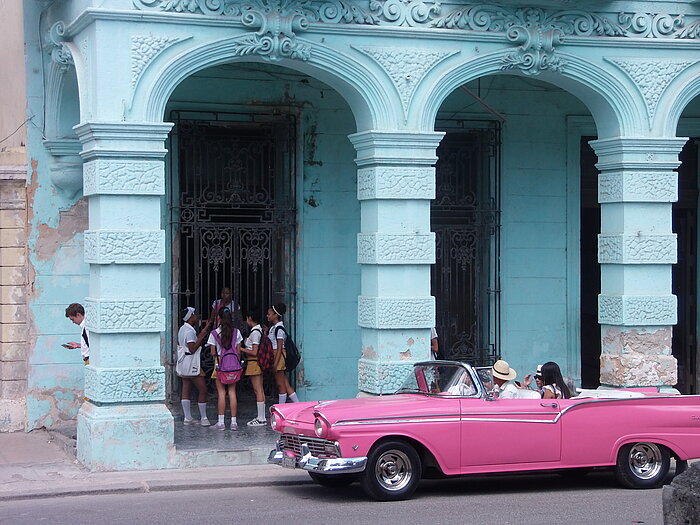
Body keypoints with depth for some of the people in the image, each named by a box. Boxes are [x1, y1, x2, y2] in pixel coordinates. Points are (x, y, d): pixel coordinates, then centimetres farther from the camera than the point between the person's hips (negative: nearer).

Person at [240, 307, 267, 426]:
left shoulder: (254, 332, -18)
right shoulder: (260, 329, 11)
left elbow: (254, 352, -19)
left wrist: (241, 349, -10)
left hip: (254, 362, -10)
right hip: (259, 362, 10)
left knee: (257, 390, -7)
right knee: (260, 390, 12)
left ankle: (261, 419, -5)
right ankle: (262, 417, 16)